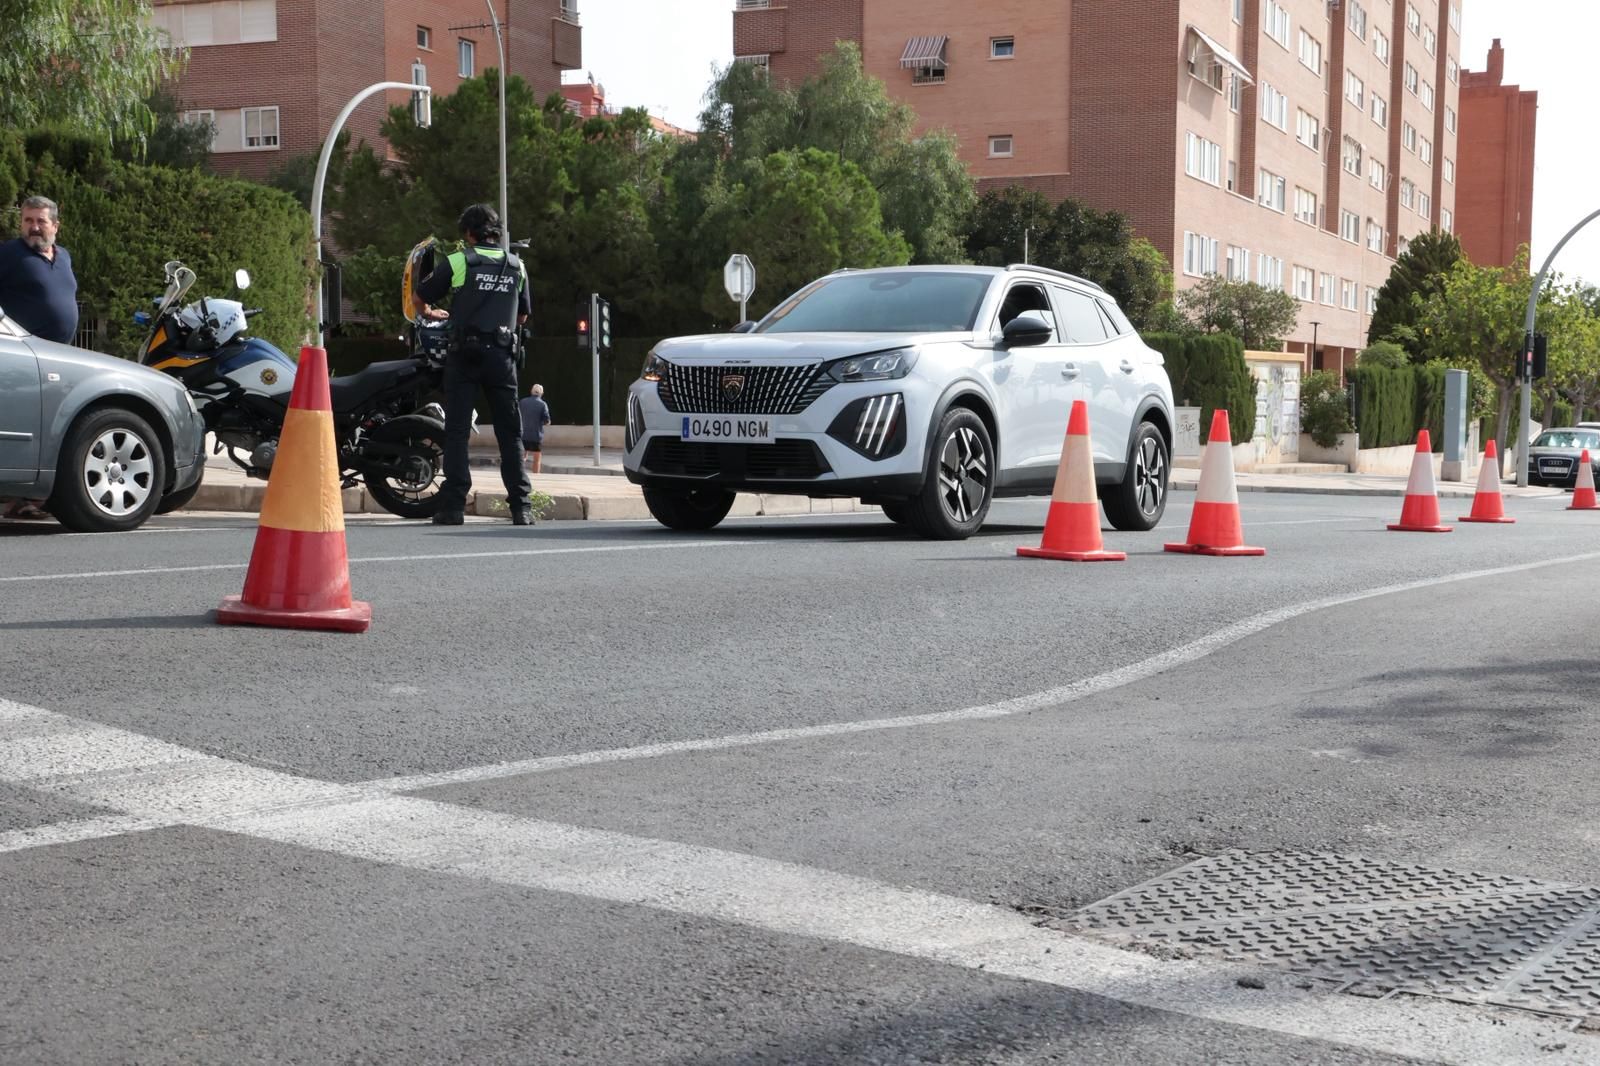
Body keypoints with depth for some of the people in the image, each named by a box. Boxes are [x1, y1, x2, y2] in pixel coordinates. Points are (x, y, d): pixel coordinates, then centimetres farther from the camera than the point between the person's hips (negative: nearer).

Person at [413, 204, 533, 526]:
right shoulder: (517, 266, 13)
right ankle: (521, 505, 2)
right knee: (510, 431, 6)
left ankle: (453, 504, -6)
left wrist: (430, 313, 32)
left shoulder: (457, 262, 1)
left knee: (457, 430, -1)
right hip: (502, 354, 3)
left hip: (465, 354, -3)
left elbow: (421, 296, 10)